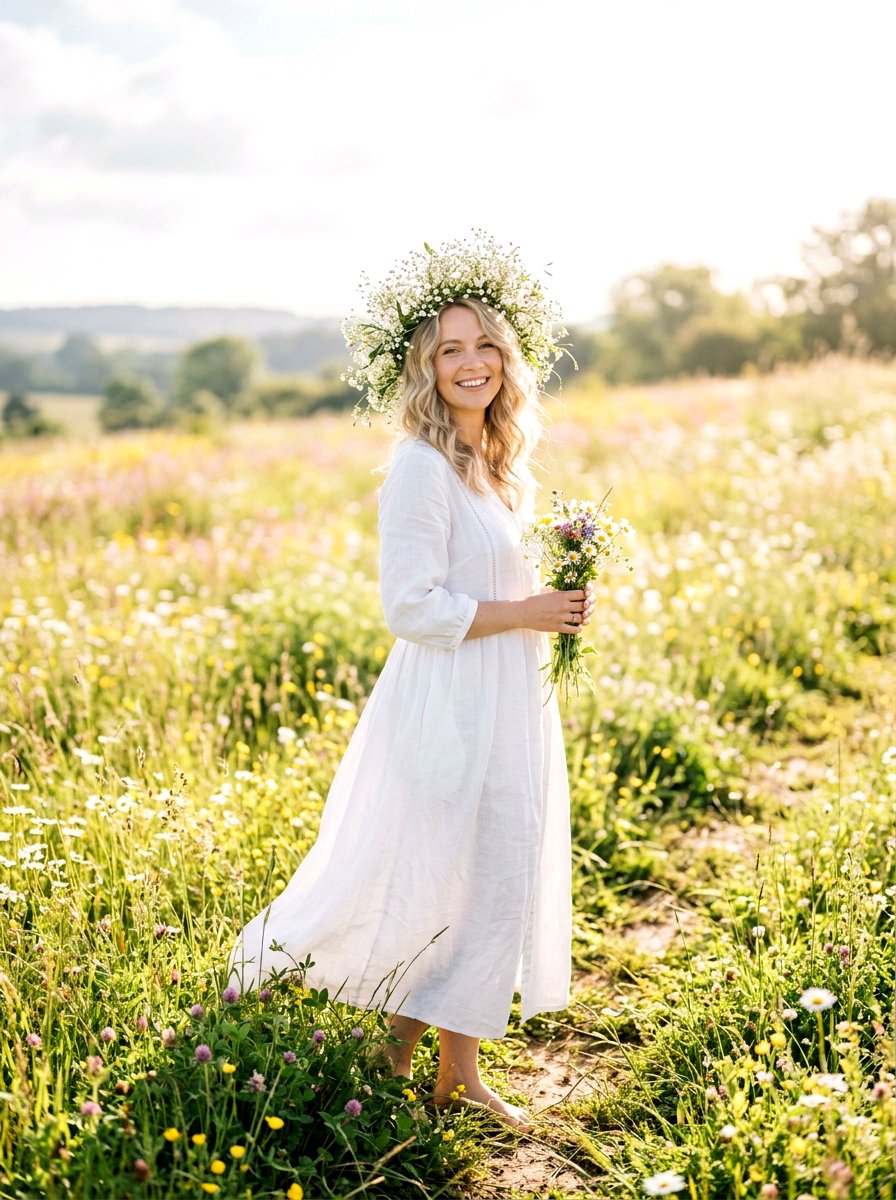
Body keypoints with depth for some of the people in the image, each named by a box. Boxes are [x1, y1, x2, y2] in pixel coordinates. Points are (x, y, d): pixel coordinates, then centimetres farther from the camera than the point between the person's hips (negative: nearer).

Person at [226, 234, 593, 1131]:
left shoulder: (503, 462, 11)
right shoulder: (421, 467, -16)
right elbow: (412, 609, -21)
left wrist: (556, 601, 5)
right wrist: (525, 613, -16)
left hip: (508, 704, 9)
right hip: (448, 709, -9)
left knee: (504, 880, 13)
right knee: (430, 885, 0)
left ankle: (457, 1071, 26)